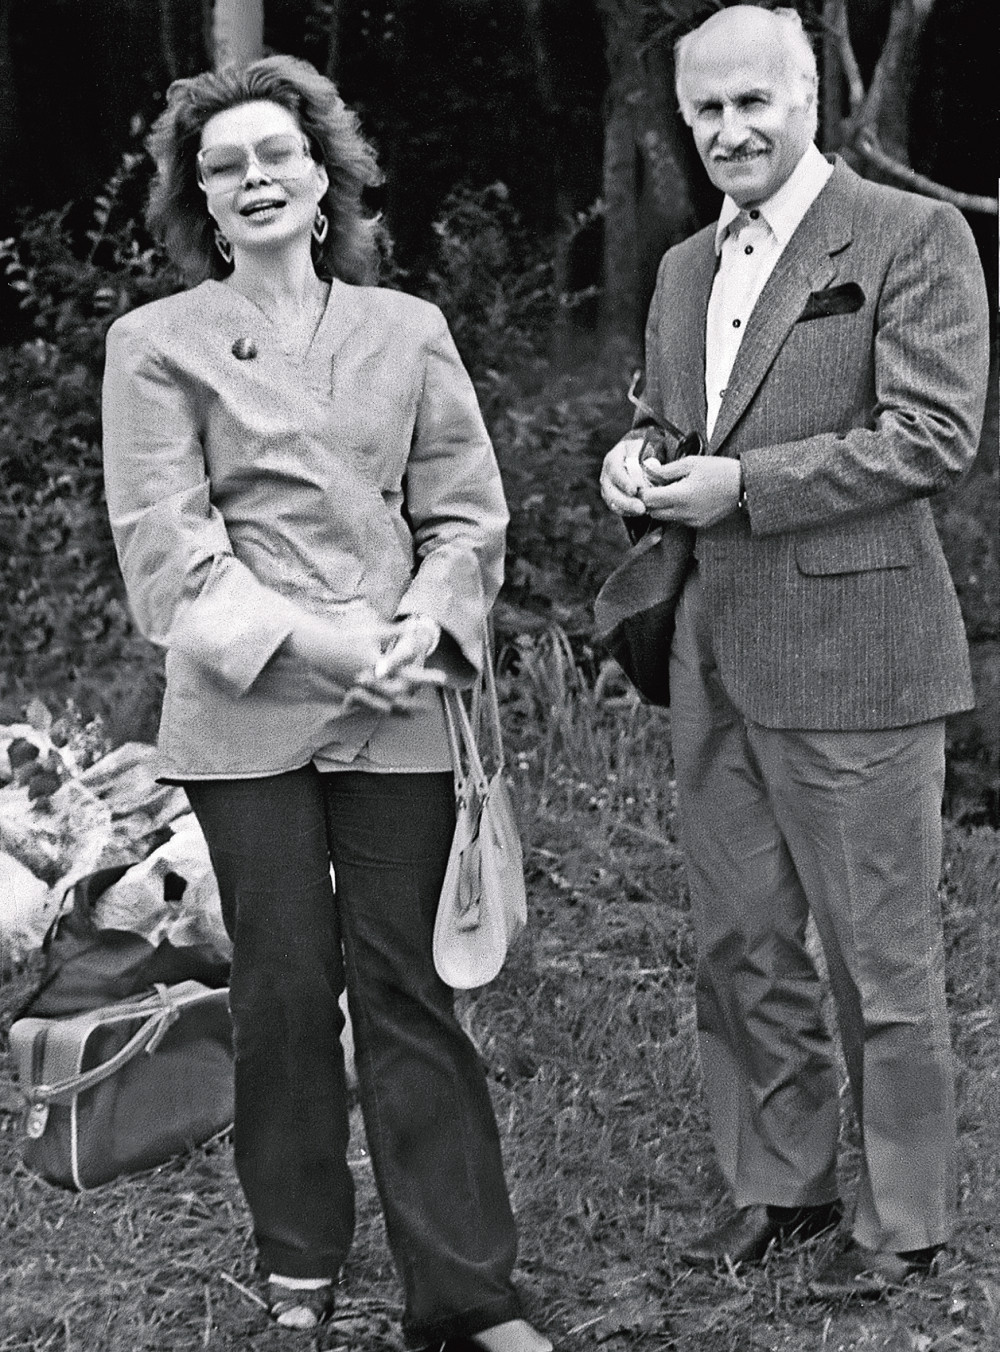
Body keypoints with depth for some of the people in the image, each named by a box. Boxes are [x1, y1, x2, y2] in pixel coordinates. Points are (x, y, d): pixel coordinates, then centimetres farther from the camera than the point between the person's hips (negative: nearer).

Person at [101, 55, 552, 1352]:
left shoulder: (408, 330, 12)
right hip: (248, 714, -1)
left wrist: (423, 627, -10)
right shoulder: (156, 345, 4)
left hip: (398, 711, 2)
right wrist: (311, 639, -14)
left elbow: (467, 511, 9)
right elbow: (164, 542, -4)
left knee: (407, 989, 2)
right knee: (285, 987, 4)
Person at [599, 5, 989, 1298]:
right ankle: (778, 1181, 29)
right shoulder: (683, 269, 16)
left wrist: (742, 485, -17)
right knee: (738, 947, 14)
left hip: (849, 654, -7)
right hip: (712, 657, 7)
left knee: (879, 956, 3)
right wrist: (638, 459, 2)